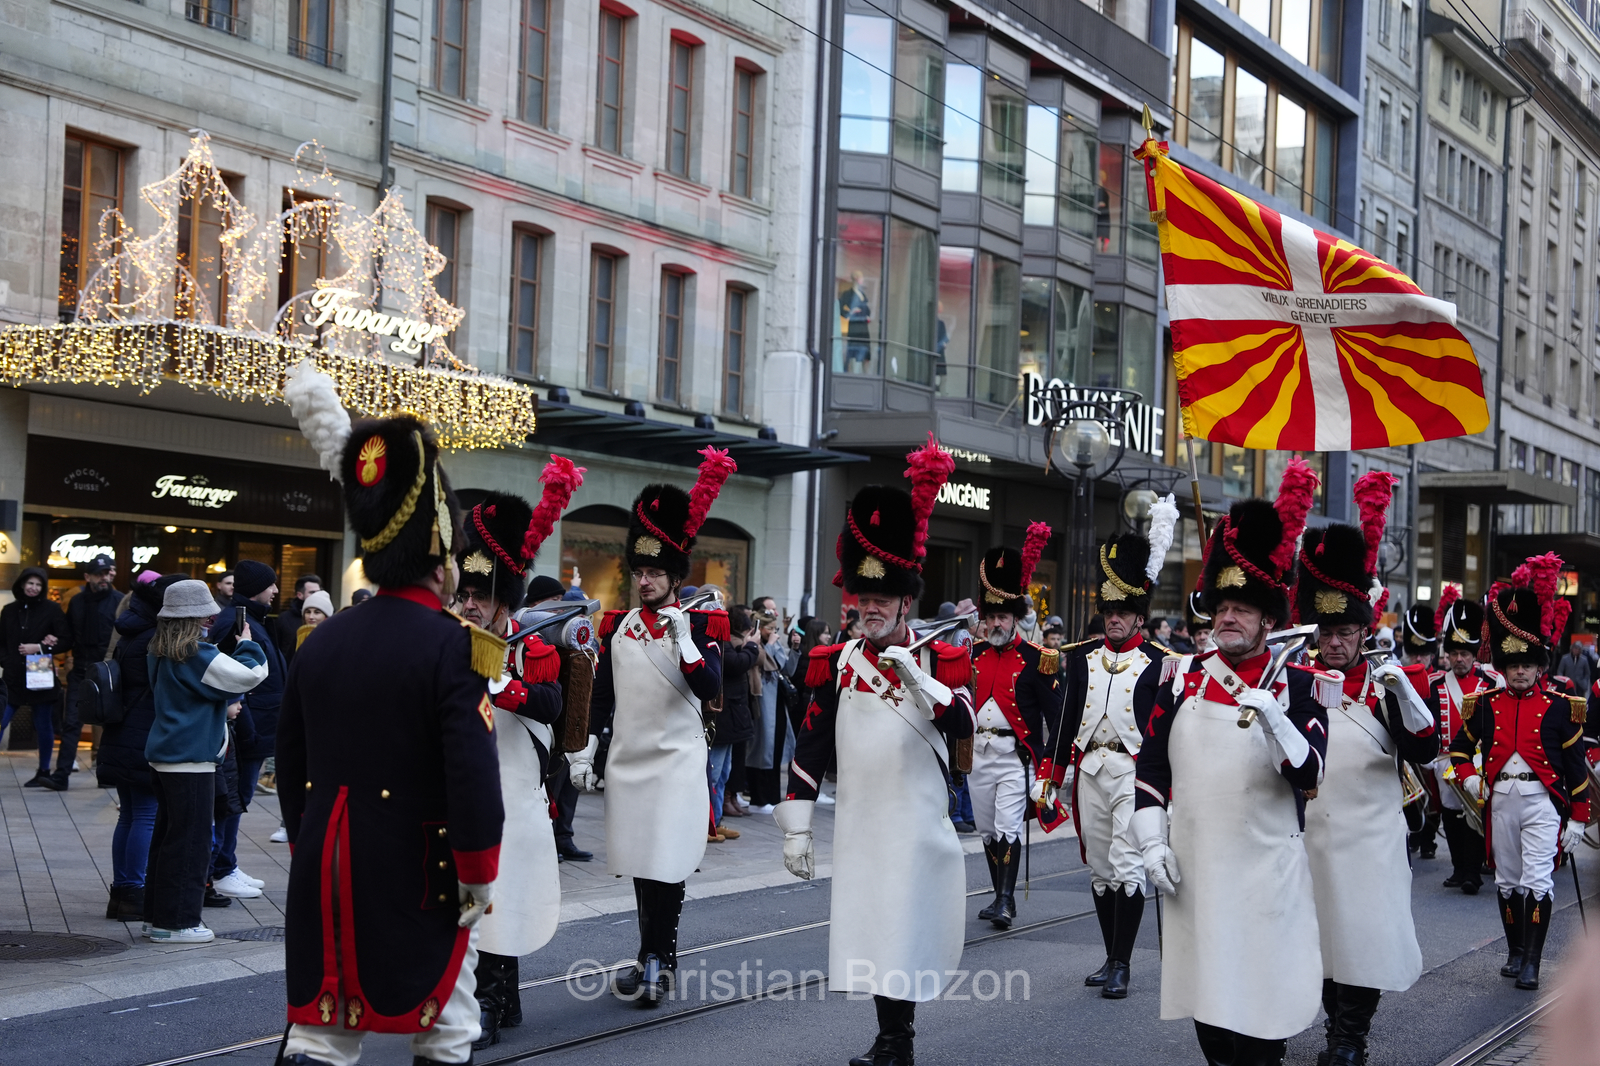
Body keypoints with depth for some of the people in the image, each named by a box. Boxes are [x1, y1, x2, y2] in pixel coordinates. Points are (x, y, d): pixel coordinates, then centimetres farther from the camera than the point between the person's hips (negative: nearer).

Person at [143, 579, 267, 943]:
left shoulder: (159, 651, 9)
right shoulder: (197, 654, -19)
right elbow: (249, 675, -17)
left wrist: (225, 705, 12)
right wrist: (247, 645, -2)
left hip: (164, 754, 9)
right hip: (190, 759, -9)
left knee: (168, 835, 16)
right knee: (190, 840, -3)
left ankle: (159, 916, 21)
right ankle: (177, 922, 0)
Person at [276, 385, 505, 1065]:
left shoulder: (323, 640, 5)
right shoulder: (453, 646, -14)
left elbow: (291, 762, 12)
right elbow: (473, 772, -19)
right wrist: (479, 875, -9)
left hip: (327, 871, 5)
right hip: (419, 879, -5)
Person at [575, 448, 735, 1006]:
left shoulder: (700, 626, -3)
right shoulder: (617, 626, 9)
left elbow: (710, 689, -14)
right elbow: (601, 695, 13)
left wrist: (685, 640, -22)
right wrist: (584, 752, 9)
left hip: (677, 760, -4)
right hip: (627, 760, 4)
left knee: (667, 864, -9)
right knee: (639, 864, 7)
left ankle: (653, 962, -3)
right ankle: (658, 958, 16)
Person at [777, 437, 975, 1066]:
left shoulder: (940, 660, 0)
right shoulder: (836, 664, 6)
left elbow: (961, 727, -16)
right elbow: (810, 750, 7)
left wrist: (916, 678, -29)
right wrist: (796, 829, 3)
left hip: (917, 825, -3)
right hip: (858, 824, 3)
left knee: (904, 930, -3)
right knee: (867, 932, 4)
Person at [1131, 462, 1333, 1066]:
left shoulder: (1298, 687, -2)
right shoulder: (1183, 678, 7)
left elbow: (1308, 774, -14)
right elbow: (1151, 766, 9)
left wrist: (1268, 714, -28)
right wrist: (1152, 842, 1)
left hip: (1265, 873, -3)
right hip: (1192, 866, 3)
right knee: (1206, 996, 10)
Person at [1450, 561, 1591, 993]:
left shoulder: (1559, 708, -2)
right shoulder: (1486, 705, 5)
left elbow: (1575, 765, 0)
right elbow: (1461, 743, 19)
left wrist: (1577, 817, -2)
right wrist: (1467, 777, 1)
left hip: (1542, 802, -3)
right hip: (1501, 800, 4)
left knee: (1537, 883, -12)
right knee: (1507, 882, 12)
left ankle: (1532, 963, -10)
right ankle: (1515, 953, 25)